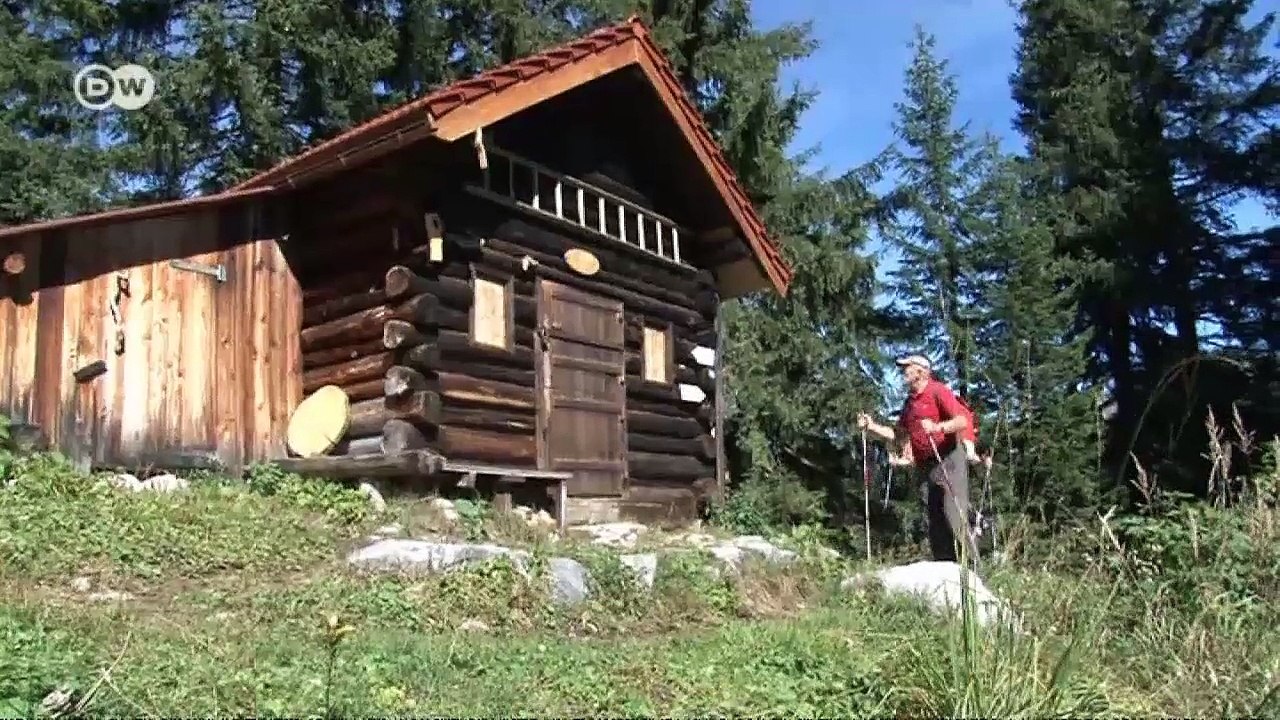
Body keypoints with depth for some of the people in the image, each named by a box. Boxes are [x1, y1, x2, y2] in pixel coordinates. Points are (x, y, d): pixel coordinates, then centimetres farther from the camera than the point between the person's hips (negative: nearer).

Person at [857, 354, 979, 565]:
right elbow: (897, 435, 24)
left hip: (948, 460, -8)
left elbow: (962, 420, -15)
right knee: (934, 526, 4)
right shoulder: (909, 401, 19)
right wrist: (872, 426, 11)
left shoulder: (938, 391, -5)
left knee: (955, 518, -15)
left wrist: (938, 427, -32)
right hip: (924, 467, 8)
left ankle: (974, 568, -11)